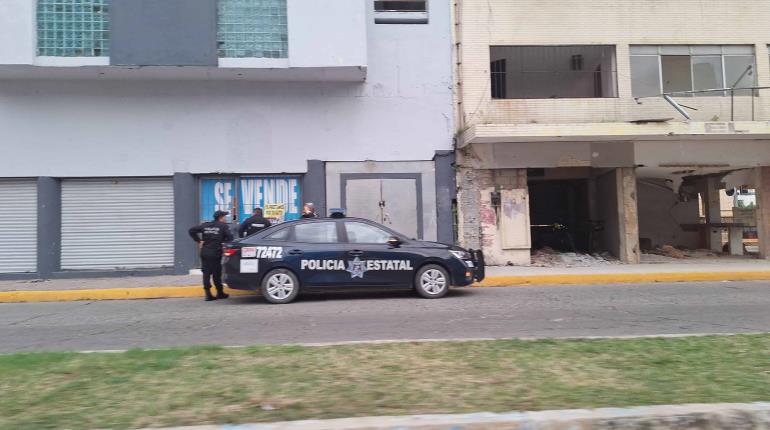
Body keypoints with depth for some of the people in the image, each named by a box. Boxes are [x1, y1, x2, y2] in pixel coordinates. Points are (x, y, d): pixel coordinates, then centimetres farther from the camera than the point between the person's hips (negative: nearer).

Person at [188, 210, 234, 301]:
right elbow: (230, 237, -12)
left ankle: (208, 294, 4)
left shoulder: (205, 225, 12)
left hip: (205, 252, 4)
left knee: (206, 273, 6)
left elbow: (192, 230, 8)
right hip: (215, 253, -4)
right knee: (216, 273, 5)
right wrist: (223, 241, 6)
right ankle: (220, 293, 17)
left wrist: (198, 241, 9)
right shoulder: (223, 226, -1)